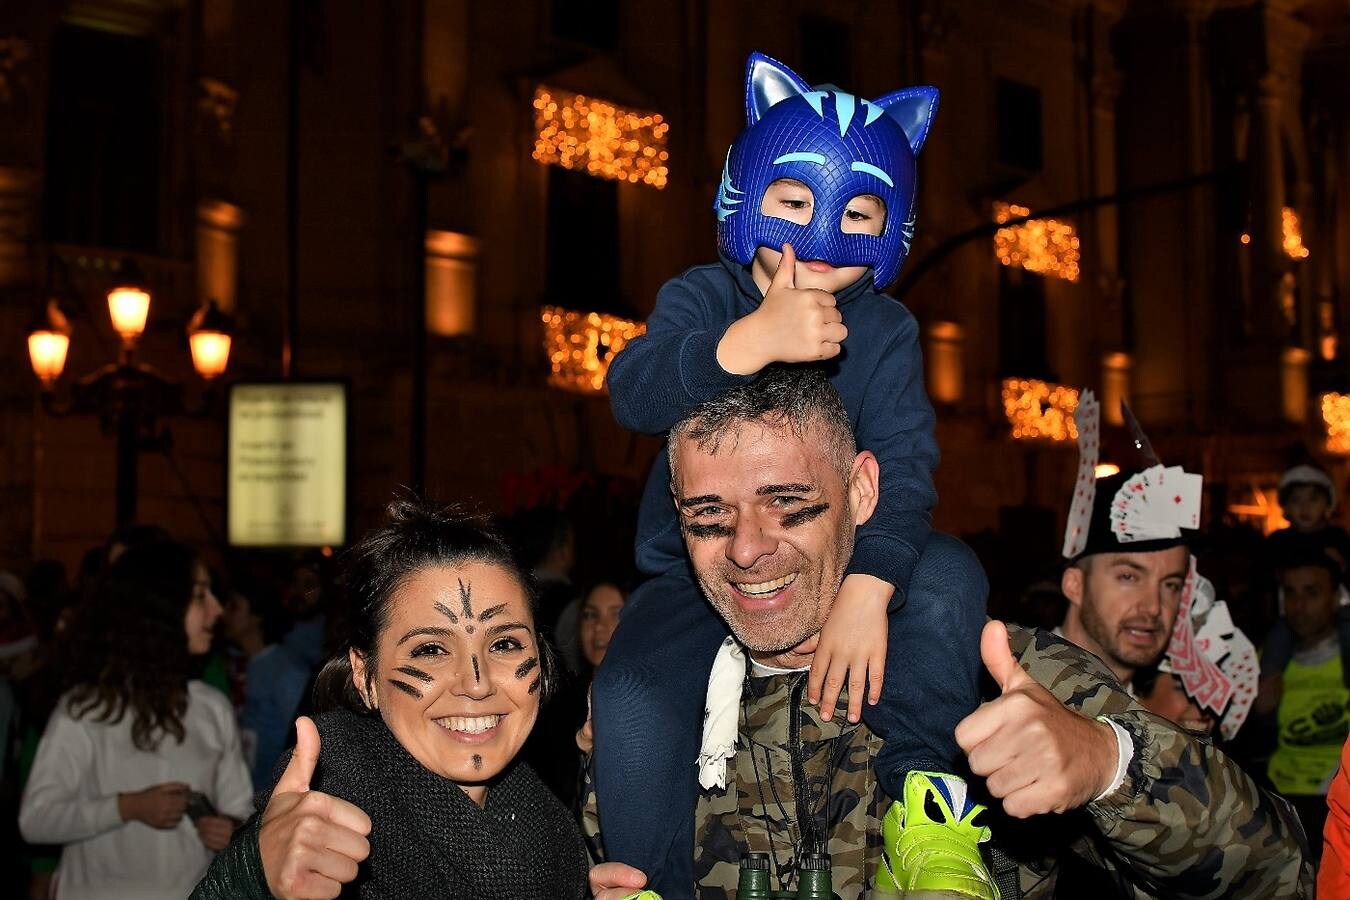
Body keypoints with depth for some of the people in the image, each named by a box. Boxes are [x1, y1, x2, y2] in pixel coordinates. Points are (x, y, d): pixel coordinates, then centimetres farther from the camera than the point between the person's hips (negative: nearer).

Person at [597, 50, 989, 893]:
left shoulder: (885, 331, -3)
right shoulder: (704, 296, -5)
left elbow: (903, 465, -19)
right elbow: (634, 393, -26)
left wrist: (868, 587, -38)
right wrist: (750, 341, -45)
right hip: (696, 572, -1)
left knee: (949, 580, -26)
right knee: (632, 701, -26)